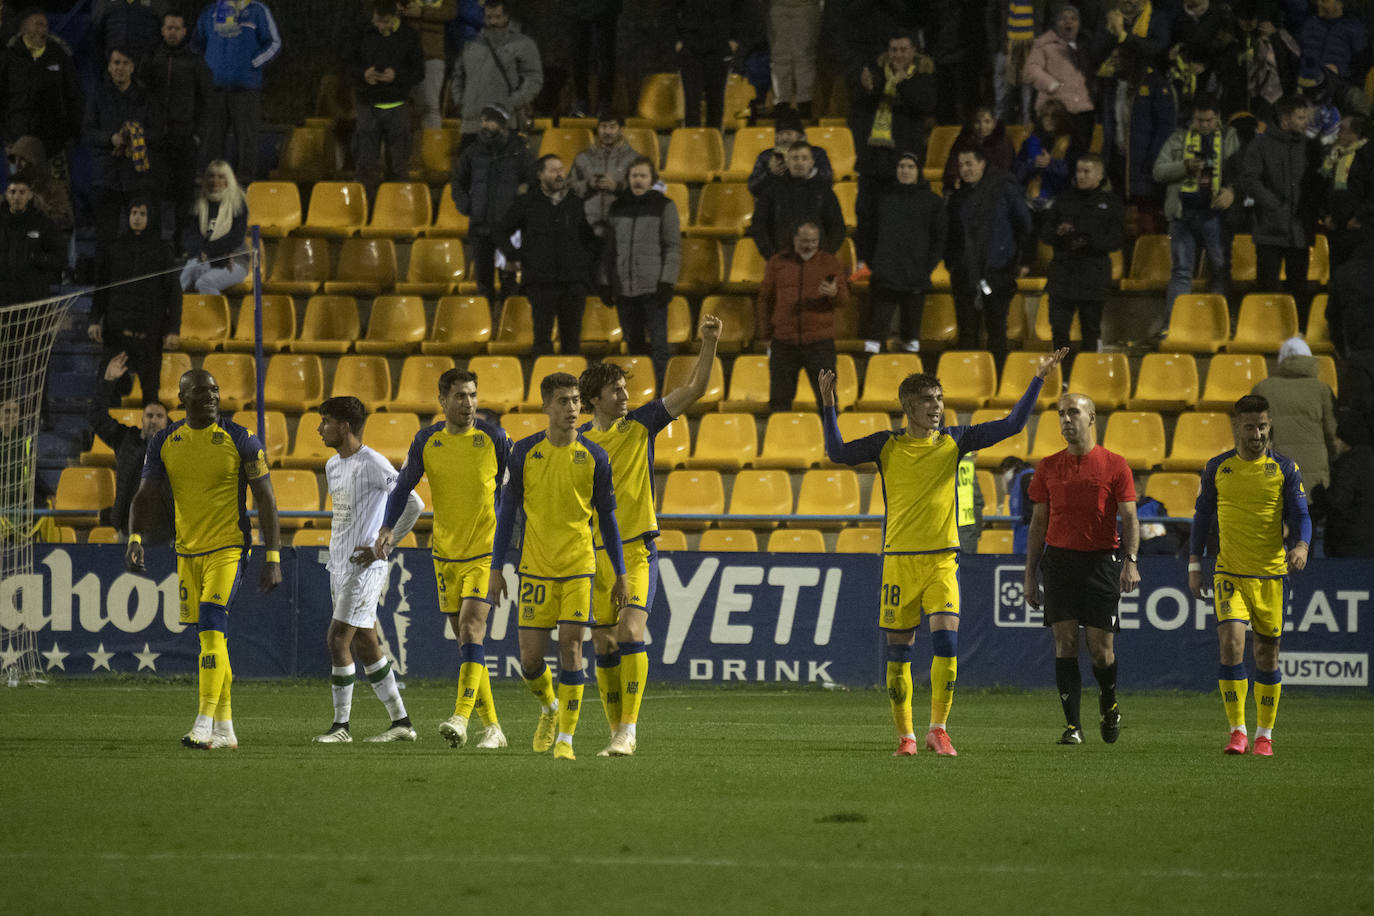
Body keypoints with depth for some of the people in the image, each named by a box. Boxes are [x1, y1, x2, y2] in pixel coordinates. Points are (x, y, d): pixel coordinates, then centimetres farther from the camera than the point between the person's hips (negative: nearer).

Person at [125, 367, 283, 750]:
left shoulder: (241, 441, -7)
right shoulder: (164, 443, 4)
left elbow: (265, 500, -5)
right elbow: (144, 495, 5)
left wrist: (272, 558, -9)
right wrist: (134, 538, -14)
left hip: (228, 548, -5)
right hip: (187, 549, 5)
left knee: (212, 628, -19)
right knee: (211, 635, 9)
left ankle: (205, 721, -21)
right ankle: (226, 727, 17)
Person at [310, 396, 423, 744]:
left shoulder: (372, 465, -14)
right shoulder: (333, 466, 14)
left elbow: (412, 504, -16)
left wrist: (383, 547, -14)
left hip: (364, 567, -9)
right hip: (339, 565, 9)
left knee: (338, 639, -11)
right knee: (365, 644, 9)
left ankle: (341, 725, -5)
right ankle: (401, 722, 14)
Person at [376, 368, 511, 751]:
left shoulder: (494, 438, -5)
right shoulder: (426, 441, 2)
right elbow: (403, 488, 8)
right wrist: (388, 527, -6)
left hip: (486, 550, -4)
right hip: (445, 553, 4)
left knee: (471, 628, -19)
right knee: (466, 640, 7)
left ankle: (460, 718, -28)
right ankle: (492, 726, 15)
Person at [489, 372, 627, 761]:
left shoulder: (594, 456, 0)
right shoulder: (524, 452, 0)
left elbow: (607, 517, 6)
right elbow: (508, 510, 6)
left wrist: (620, 575, 5)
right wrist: (496, 568, 2)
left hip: (579, 567, -1)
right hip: (535, 567, 1)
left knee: (570, 647, -10)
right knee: (530, 656, -1)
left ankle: (565, 738, -3)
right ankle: (549, 707, 30)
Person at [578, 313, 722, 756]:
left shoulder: (640, 424, 0)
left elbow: (694, 389, -3)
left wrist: (708, 344, -15)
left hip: (636, 551, -3)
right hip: (594, 554, 3)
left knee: (630, 631, -19)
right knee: (603, 645, 4)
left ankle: (629, 729, -19)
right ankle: (618, 732, 14)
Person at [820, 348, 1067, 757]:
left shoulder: (953, 442, 5)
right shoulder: (887, 446, 4)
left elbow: (1011, 425, 5)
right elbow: (838, 453, -6)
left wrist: (1038, 379, -1)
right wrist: (829, 406, -15)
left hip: (942, 558, 0)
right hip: (899, 558, 0)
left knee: (946, 639, -14)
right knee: (899, 649, 2)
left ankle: (938, 730, -6)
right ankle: (905, 736, 11)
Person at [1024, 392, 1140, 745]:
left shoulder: (1114, 465, 1)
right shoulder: (1048, 468, 9)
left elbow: (1129, 518, -1)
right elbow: (1038, 523, 13)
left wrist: (1130, 561, -16)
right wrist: (1030, 574, 10)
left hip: (1101, 560, -2)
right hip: (1059, 560, 2)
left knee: (1100, 647, -3)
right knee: (1065, 641, -6)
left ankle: (1109, 703, 27)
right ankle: (1072, 725, -4)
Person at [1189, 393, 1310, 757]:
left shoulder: (1285, 470, 0)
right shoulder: (1217, 468, 4)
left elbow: (1299, 515, -3)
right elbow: (1203, 515, 12)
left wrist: (1301, 545, -24)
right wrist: (1194, 564, 8)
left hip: (1272, 574, 0)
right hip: (1229, 573, 0)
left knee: (1267, 654, 5)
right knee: (1231, 643, -17)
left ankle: (1264, 734, 18)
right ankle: (1237, 731, -10)